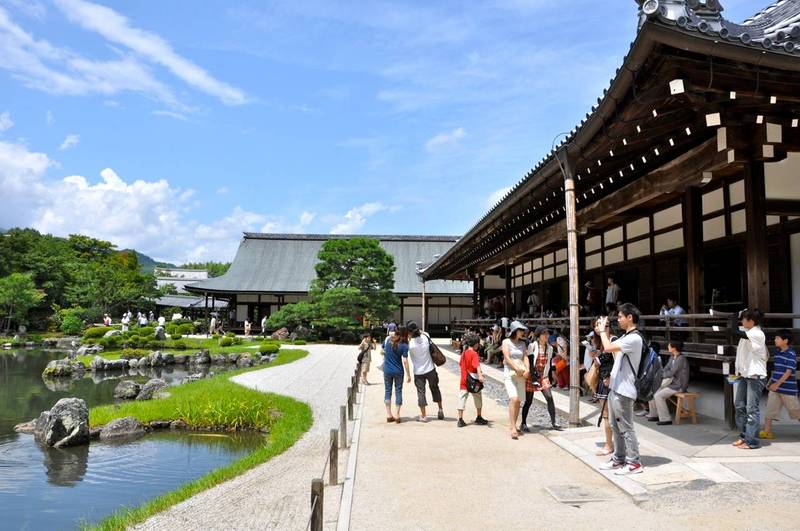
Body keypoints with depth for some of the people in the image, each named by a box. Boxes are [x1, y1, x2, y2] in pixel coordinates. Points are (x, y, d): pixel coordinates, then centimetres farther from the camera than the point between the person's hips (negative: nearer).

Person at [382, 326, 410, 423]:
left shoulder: (388, 339, -3)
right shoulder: (404, 345, -13)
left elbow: (382, 350, 12)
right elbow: (405, 361, -14)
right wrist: (408, 375, -9)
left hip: (387, 370, 3)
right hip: (398, 371, -3)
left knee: (388, 391, 11)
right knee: (398, 391, 8)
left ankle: (389, 415, 10)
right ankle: (397, 415, 8)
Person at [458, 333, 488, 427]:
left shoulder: (464, 353, 6)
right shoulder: (474, 353, -13)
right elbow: (477, 365, -28)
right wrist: (480, 375, -41)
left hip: (464, 380, 5)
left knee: (462, 399, 2)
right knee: (478, 398, 14)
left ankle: (460, 420, -1)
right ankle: (479, 418, 25)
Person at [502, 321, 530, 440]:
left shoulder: (522, 344, 14)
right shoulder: (506, 342, 1)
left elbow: (525, 357, 5)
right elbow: (507, 357, -8)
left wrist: (527, 369, -12)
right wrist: (516, 369, -19)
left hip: (521, 375, 5)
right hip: (509, 373, -5)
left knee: (518, 401, 4)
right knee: (514, 398, -19)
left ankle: (512, 425, 15)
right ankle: (513, 428, -19)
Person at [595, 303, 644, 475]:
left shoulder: (634, 338, -18)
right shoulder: (625, 337, 13)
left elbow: (608, 348, -26)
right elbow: (611, 349, 24)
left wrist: (602, 330, -11)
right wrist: (604, 333, 14)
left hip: (623, 391, -10)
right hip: (615, 388, 10)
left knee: (626, 428, -2)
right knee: (615, 426, 15)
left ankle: (634, 463, 7)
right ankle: (618, 459, 24)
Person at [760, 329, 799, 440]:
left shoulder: (791, 354, -14)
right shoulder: (777, 352, 9)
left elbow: (789, 372, -19)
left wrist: (778, 383, -24)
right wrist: (771, 381, 18)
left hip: (788, 388, -7)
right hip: (775, 387, 7)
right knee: (769, 409, 1)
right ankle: (767, 432, 3)